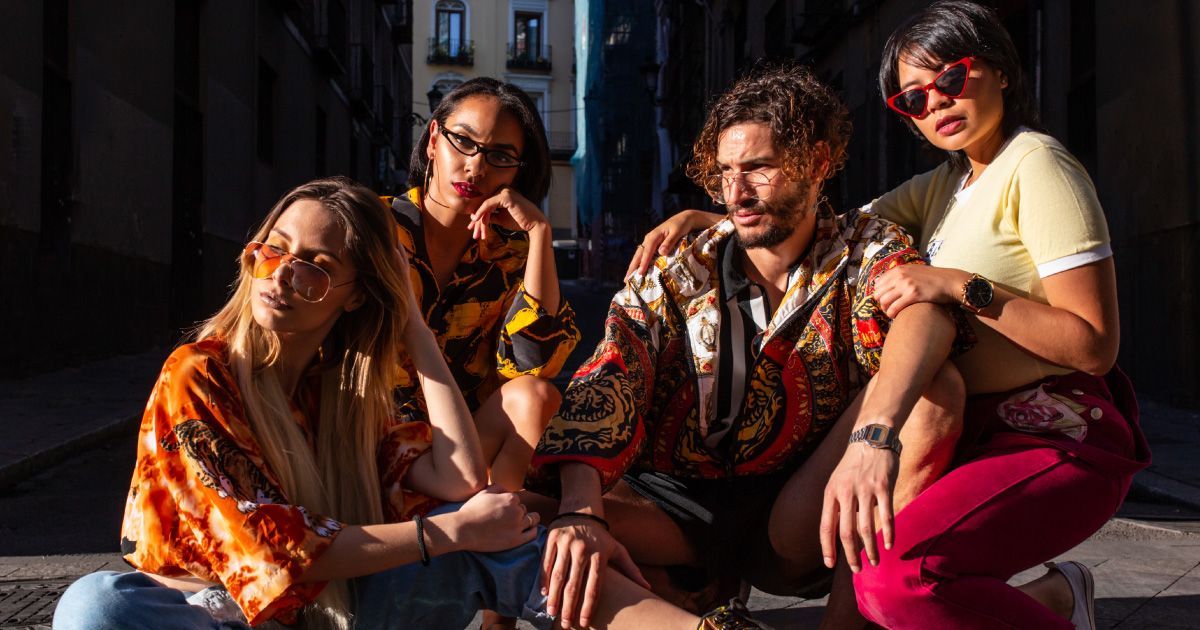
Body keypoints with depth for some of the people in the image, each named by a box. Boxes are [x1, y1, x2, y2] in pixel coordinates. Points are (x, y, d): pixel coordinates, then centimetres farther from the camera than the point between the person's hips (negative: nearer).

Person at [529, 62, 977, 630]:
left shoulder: (864, 250, 0)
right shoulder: (674, 275, 1)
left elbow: (927, 309, -24)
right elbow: (605, 385, -15)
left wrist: (874, 435, -46)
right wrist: (580, 512, -35)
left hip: (796, 520, 0)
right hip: (678, 512, 0)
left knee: (935, 388, -23)